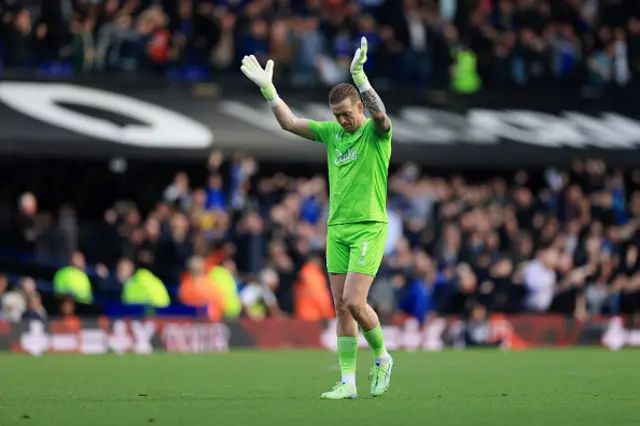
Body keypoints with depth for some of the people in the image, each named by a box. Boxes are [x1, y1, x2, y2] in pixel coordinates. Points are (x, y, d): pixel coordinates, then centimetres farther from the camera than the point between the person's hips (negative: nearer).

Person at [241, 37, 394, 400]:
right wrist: (267, 87, 2)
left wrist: (359, 73, -40)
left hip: (369, 227, -6)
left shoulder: (376, 132, -7)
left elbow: (380, 114, -30)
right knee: (342, 307, 3)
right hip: (337, 229, 6)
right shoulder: (331, 132, 10)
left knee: (354, 301, -16)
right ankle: (348, 382, 5)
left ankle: (382, 357, 9)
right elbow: (289, 122, 12)